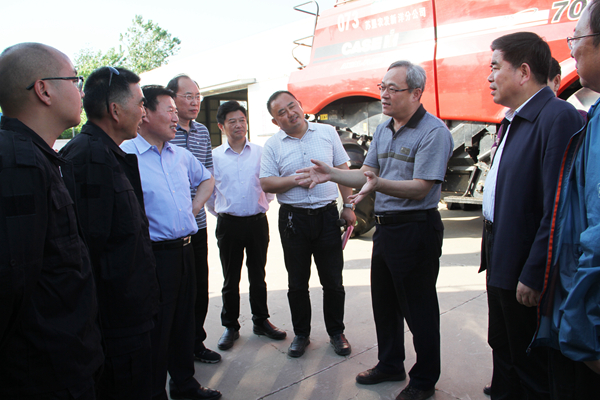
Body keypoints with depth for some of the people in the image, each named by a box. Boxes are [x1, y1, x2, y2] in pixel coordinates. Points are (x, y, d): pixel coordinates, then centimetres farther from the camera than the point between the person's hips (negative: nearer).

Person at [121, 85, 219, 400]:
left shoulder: (180, 155, 11)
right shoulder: (125, 155, -12)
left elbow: (206, 178, 28)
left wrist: (196, 205, 13)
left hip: (184, 251, 7)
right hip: (154, 254, -7)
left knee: (184, 321, 19)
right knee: (156, 328, 6)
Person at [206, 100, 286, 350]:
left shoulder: (261, 152, 2)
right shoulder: (214, 156, 0)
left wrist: (262, 205, 7)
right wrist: (220, 213, 9)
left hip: (257, 222, 1)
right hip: (229, 224, -1)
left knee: (258, 275, 14)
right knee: (231, 278, 10)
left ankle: (261, 321, 30)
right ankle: (230, 326, 25)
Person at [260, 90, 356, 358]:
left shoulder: (327, 132, 5)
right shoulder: (273, 145, 2)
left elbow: (342, 170, 7)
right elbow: (266, 184, -2)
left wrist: (348, 206, 4)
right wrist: (296, 179, -16)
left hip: (327, 215, 0)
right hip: (293, 218, 0)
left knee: (333, 281, 8)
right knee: (297, 283, 11)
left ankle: (336, 332, 28)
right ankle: (301, 334, 29)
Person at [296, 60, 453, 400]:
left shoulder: (434, 131, -14)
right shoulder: (383, 130, 12)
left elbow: (420, 188, -22)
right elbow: (366, 174, 14)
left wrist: (379, 185, -36)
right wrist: (331, 175, 1)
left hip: (416, 228, -8)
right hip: (385, 226, 8)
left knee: (418, 308, 5)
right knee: (384, 302, 18)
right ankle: (390, 365, 39)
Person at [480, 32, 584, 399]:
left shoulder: (558, 117, -19)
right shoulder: (514, 119, 12)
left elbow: (557, 207, -25)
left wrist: (533, 276, -22)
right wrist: (492, 251, 13)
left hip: (525, 270, -9)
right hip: (502, 264, 9)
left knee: (531, 368, 10)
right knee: (502, 348, 24)